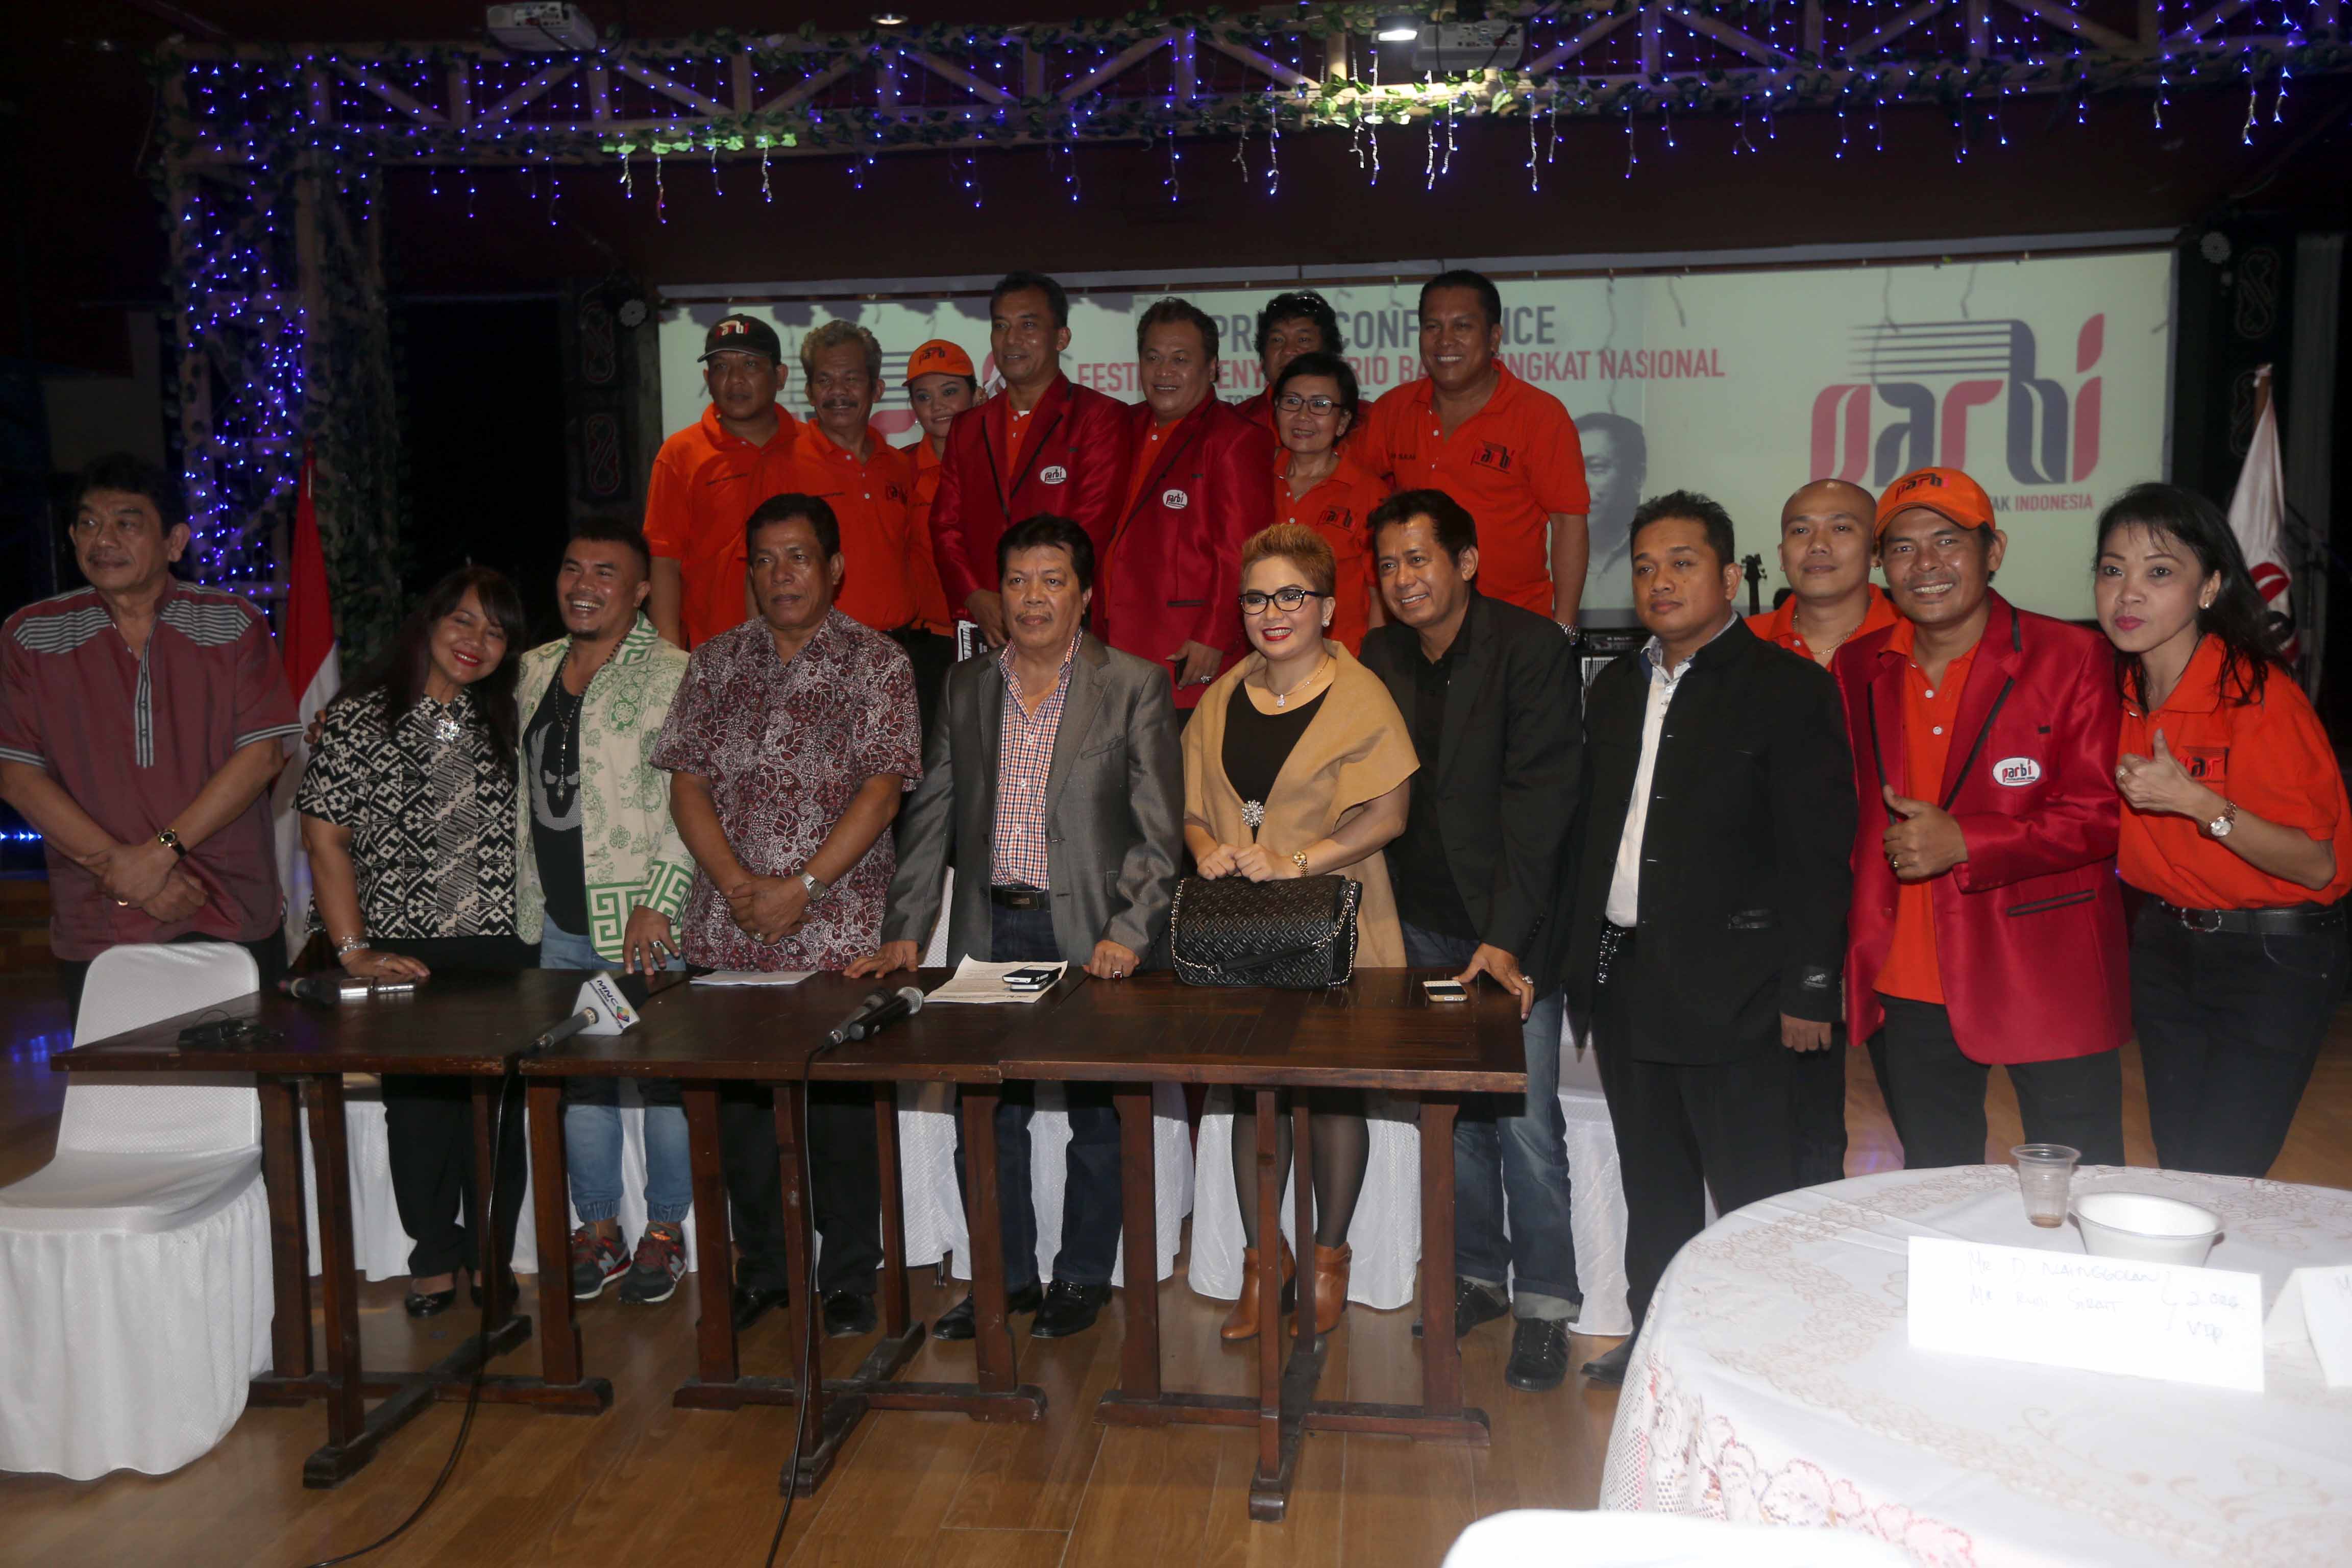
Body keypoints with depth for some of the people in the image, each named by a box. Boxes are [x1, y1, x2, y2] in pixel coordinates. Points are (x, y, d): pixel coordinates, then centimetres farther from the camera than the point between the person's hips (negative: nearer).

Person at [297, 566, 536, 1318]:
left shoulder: (506, 721, 11)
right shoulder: (359, 719, -1)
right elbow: (326, 837, -5)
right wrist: (354, 950, -11)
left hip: (502, 950, 3)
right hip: (406, 953, -3)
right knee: (420, 1106, 5)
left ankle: (491, 1257, 19)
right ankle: (433, 1261, 20)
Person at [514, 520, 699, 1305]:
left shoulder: (672, 676, -9)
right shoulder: (534, 670, 12)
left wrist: (657, 903, -19)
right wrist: (528, 900, 17)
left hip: (645, 925, -6)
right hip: (560, 923, 6)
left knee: (662, 1075, 3)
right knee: (579, 1076, 13)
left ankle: (666, 1229, 19)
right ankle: (598, 1226, 28)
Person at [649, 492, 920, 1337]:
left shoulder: (878, 664, 1)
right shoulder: (715, 663, 12)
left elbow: (882, 791, -7)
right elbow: (687, 784, 6)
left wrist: (802, 886, -14)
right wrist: (738, 884, -8)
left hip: (839, 929, -3)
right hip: (726, 930, 4)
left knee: (841, 1102, 1)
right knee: (737, 1100, 9)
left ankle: (849, 1275, 16)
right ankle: (764, 1263, 25)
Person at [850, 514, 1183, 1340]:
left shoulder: (1134, 686, -3)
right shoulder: (964, 687, 9)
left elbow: (1159, 829, -6)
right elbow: (931, 816, 9)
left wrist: (1128, 932, -17)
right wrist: (904, 932, 2)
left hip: (1089, 936, -3)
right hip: (990, 929, 4)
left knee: (1095, 1113, 8)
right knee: (987, 1112, 10)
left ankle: (1082, 1277, 24)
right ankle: (1005, 1276, 26)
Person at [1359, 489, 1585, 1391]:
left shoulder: (1531, 650, -11)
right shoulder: (1379, 659, 5)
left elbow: (1539, 800, -17)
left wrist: (1508, 937, -23)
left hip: (1512, 929, -5)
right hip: (1424, 927, 5)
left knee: (1525, 1122, -2)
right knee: (1454, 1115, 13)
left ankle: (1544, 1304, 14)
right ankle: (1477, 1275, 29)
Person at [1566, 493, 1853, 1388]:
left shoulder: (1787, 689, -7)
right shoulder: (1615, 688, 13)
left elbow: (1819, 852, -10)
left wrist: (1808, 988, -13)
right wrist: (1587, 965, 10)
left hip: (1727, 989, -6)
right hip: (1625, 978, 7)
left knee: (1752, 1190, 2)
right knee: (1653, 1182, 18)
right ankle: (1657, 1337, 32)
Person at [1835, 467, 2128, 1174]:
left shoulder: (2072, 658, -5)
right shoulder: (1856, 668, 7)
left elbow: (2102, 816, -8)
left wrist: (1964, 842, -20)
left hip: (2045, 979, -4)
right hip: (1910, 986, 4)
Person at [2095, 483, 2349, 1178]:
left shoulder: (2259, 694, -19)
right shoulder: (2114, 689, 1)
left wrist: (2196, 802, -29)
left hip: (2274, 961, -6)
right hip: (2165, 947, 6)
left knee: (2220, 1181, -7)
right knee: (2176, 1170, 13)